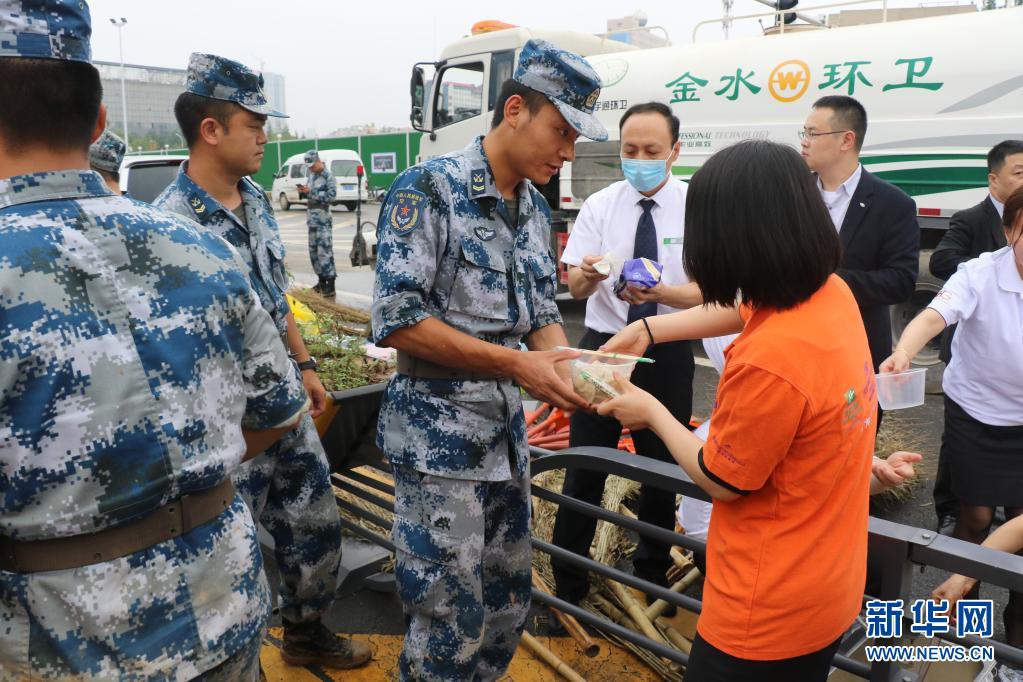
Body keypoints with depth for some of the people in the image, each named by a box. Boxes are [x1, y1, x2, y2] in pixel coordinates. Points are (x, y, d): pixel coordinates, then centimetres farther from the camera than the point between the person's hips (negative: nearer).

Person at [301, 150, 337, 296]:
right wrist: (305, 190, 0)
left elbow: (331, 196, -17)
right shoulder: (311, 175, 16)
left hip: (323, 219, -8)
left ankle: (330, 285, -11)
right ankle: (322, 281, 20)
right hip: (312, 219, 8)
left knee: (325, 251, -12)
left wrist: (311, 192, -19)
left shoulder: (328, 176, -7)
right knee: (313, 251, 11)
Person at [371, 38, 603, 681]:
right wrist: (518, 365, -22)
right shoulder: (429, 189, -14)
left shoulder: (536, 209, 9)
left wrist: (566, 366, -8)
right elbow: (398, 321, -20)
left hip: (508, 433, 8)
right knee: (452, 625, 4)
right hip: (439, 435, -7)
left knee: (510, 603, 20)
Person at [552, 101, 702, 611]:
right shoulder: (599, 205, -1)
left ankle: (653, 572, 38)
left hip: (668, 354, 0)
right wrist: (589, 273, -31)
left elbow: (705, 293, -10)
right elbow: (575, 286, -8)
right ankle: (568, 582, 22)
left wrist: (659, 292, -29)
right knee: (584, 468, 4)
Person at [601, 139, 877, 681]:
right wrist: (649, 329, 16)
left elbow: (721, 482, -17)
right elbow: (740, 310, 14)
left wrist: (652, 412, -4)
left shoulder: (769, 360, -34)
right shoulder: (832, 293, -8)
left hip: (769, 611, -8)